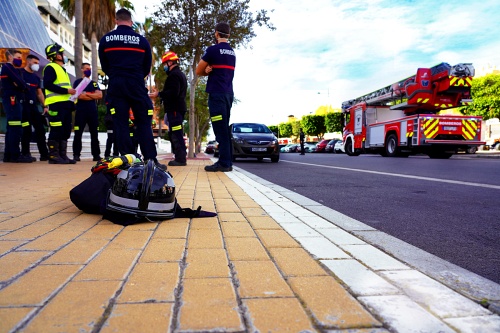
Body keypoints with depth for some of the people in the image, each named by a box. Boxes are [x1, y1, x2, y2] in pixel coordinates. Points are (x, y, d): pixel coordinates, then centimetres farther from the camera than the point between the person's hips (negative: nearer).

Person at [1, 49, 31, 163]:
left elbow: (20, 85, 17)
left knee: (11, 129, 12)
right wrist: (25, 87, 4)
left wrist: (22, 86, -3)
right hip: (12, 100, -10)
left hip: (14, 101, 10)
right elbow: (22, 85, -15)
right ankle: (15, 155, -12)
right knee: (16, 129, -12)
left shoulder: (12, 69, 25)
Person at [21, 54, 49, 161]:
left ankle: (44, 154, 5)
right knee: (26, 130, -6)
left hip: (34, 106, 7)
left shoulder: (36, 77, 20)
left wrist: (44, 106, 13)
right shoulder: (20, 73, 0)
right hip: (24, 105, -7)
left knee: (40, 129, 3)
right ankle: (25, 154, 2)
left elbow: (39, 93, 21)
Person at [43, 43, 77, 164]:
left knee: (66, 131, 7)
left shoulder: (62, 69, 27)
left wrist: (72, 93, 9)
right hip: (56, 105, -9)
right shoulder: (50, 68, -3)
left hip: (65, 104, 9)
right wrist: (66, 90, -17)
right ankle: (53, 156, -5)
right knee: (56, 131, -9)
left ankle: (62, 155, 12)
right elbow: (47, 85, -15)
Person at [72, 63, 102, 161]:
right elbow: (79, 96, -10)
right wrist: (93, 95, -3)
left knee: (94, 134, 4)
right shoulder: (78, 82, 6)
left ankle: (96, 155, 7)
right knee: (78, 134, -4)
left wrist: (86, 93, -5)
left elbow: (100, 95, 2)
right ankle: (76, 155, 0)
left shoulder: (94, 83, 19)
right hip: (81, 111, -4)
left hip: (93, 111, 4)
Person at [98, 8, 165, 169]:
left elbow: (104, 67, 11)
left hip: (116, 85, 1)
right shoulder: (142, 40, 4)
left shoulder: (105, 39, 6)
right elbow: (147, 67, 10)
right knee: (144, 123, 1)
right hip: (136, 84, -1)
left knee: (120, 124, 3)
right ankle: (151, 160, -4)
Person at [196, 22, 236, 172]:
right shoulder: (232, 52, 17)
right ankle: (227, 162, 10)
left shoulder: (213, 49, -5)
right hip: (228, 93, 8)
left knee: (220, 130, -9)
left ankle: (224, 163, -10)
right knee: (225, 129, 9)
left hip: (217, 93, -8)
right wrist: (210, 70, 2)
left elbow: (198, 71, 3)